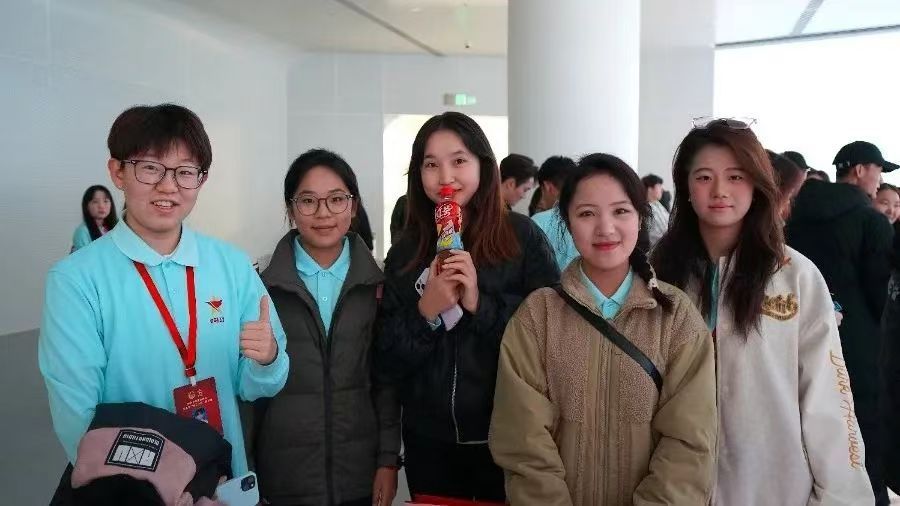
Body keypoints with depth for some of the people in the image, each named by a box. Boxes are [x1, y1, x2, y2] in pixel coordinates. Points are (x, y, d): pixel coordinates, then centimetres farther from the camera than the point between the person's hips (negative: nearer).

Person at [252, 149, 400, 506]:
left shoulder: (377, 284, 0)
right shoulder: (264, 286, -5)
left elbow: (388, 379, 2)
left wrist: (388, 460, -1)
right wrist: (246, 475, 0)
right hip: (284, 475, -1)